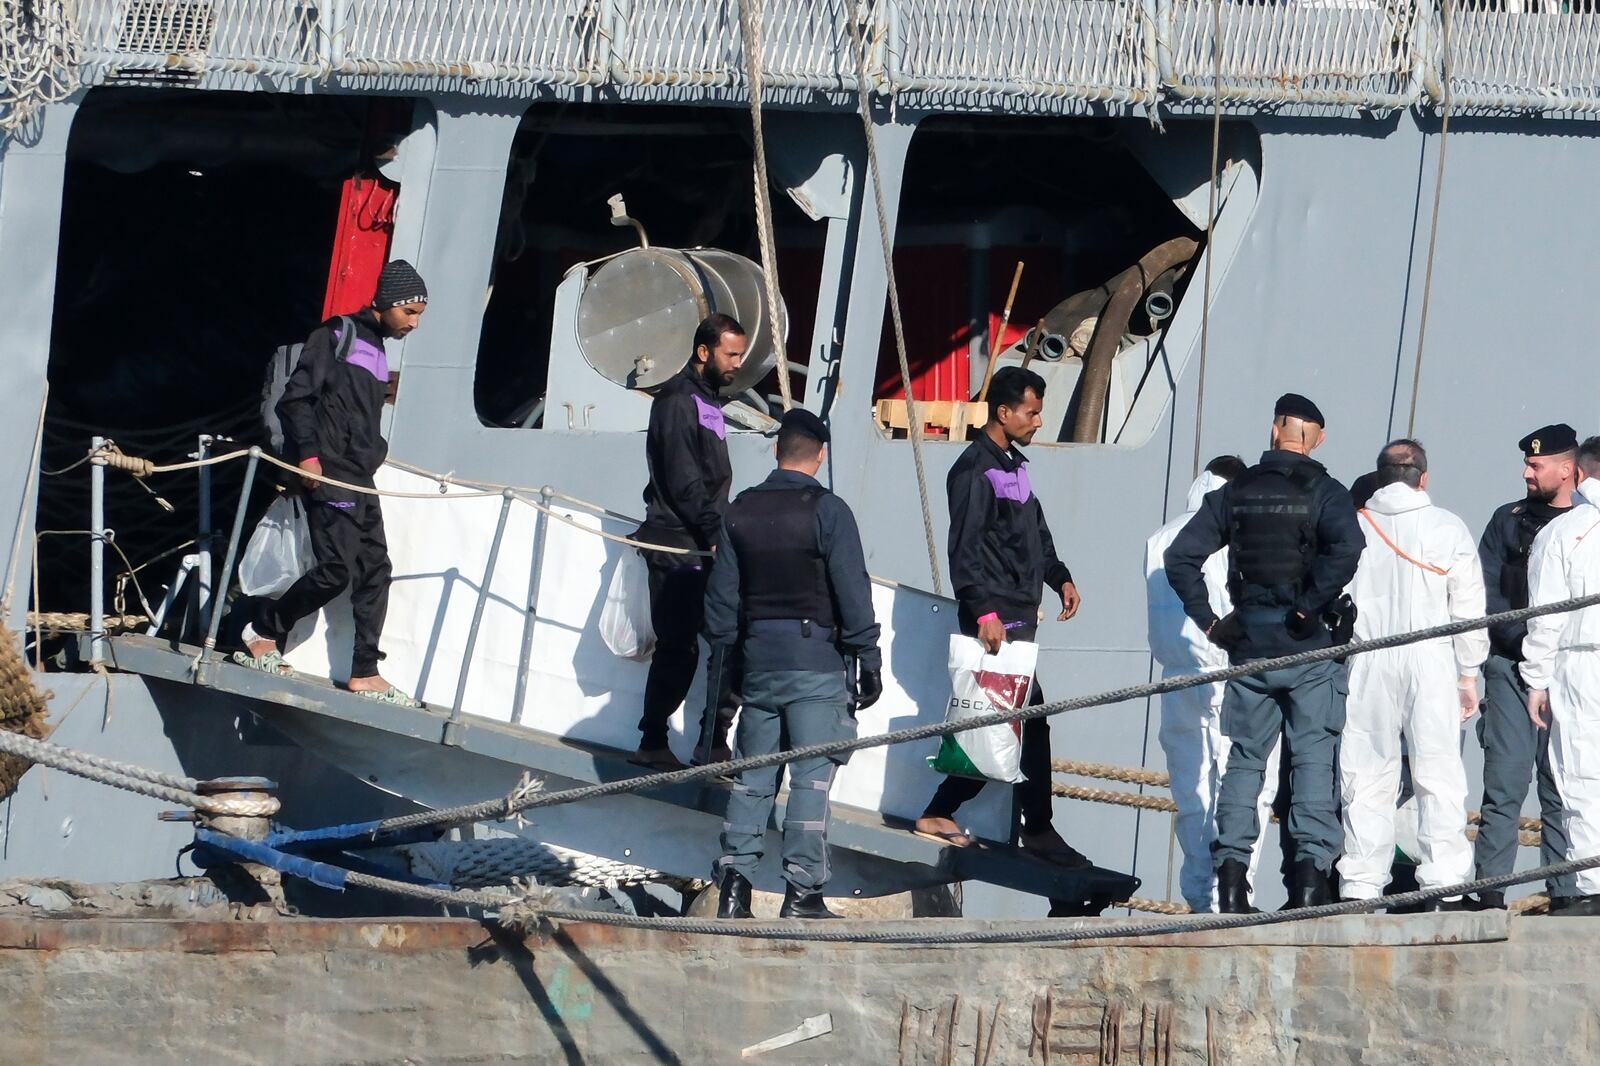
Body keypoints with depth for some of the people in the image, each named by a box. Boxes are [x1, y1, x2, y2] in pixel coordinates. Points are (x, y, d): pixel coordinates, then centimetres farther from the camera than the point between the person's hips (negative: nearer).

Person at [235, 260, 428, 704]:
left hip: (361, 481, 9)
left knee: (374, 569, 4)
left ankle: (364, 672, 5)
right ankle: (265, 630, 5)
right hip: (328, 476, -9)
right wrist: (307, 454, -19)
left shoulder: (377, 350, 19)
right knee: (336, 569, -14)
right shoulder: (337, 337, -7)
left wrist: (374, 453, 13)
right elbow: (296, 398, -13)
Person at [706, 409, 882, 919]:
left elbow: (722, 595, 10)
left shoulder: (740, 512, 6)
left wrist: (726, 650, 18)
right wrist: (869, 661, -4)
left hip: (759, 659, 4)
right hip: (817, 661, -4)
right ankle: (802, 892, -6)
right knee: (812, 776, -3)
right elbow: (853, 591, -10)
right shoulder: (828, 511, -9)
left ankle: (734, 878, 3)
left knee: (753, 775, 11)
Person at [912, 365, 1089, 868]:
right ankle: (1038, 827, -4)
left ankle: (940, 812, 15)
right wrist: (984, 611, -23)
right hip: (996, 616, -10)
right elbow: (964, 549, -18)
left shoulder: (1014, 464, 17)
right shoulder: (975, 470, -13)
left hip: (1020, 614, 10)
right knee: (1030, 716, -9)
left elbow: (1036, 531, 27)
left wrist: (1060, 577, 15)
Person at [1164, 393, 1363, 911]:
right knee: (1313, 757, 1)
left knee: (1243, 757, 9)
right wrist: (1310, 606, -15)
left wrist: (1207, 620, 5)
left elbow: (1180, 558, 2)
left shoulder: (1235, 493, 6)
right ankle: (1311, 872, -6)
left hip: (1247, 644, 3)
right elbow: (1347, 548, -24)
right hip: (1307, 645, -3)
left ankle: (1231, 872, 4)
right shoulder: (1324, 493, -4)